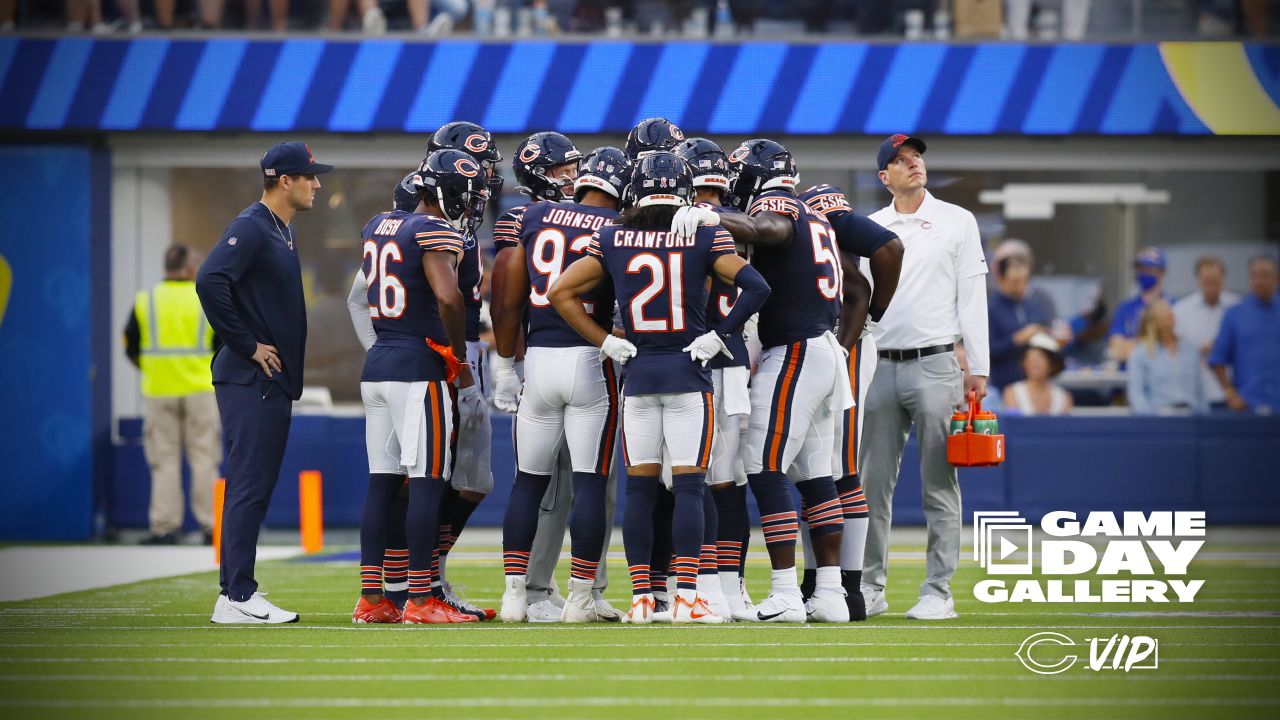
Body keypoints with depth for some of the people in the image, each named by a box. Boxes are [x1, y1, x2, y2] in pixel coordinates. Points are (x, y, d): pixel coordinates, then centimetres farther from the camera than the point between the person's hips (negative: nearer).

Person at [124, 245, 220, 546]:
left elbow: (131, 348, 6)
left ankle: (164, 527, 2)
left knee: (165, 460, 5)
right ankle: (210, 526, 4)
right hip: (200, 390, -1)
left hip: (159, 390, 1)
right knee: (203, 459, 5)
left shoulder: (145, 301, 2)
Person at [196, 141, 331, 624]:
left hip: (273, 383, 10)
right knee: (249, 488, -10)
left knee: (256, 488, 11)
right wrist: (247, 345, -20)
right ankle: (236, 598, -9)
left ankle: (238, 592, 15)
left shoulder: (280, 232, 17)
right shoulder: (251, 228, -13)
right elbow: (210, 281, -26)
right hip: (249, 380, -10)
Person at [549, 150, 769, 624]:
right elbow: (756, 287, -13)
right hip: (689, 372, -2)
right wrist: (719, 337, -6)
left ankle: (640, 598, 6)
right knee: (688, 486, -2)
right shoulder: (704, 238, -3)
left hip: (638, 372, 2)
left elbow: (561, 292, 4)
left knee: (639, 488, 7)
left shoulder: (612, 240, 4)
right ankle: (686, 597, -8)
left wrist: (607, 343, 5)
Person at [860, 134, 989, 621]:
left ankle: (938, 592, -2)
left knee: (939, 485, -4)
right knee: (872, 484, 4)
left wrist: (978, 368, -3)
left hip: (935, 365, -3)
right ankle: (869, 589, 11)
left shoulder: (956, 222, 5)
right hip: (878, 367, 3)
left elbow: (972, 297, 2)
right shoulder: (867, 229, 12)